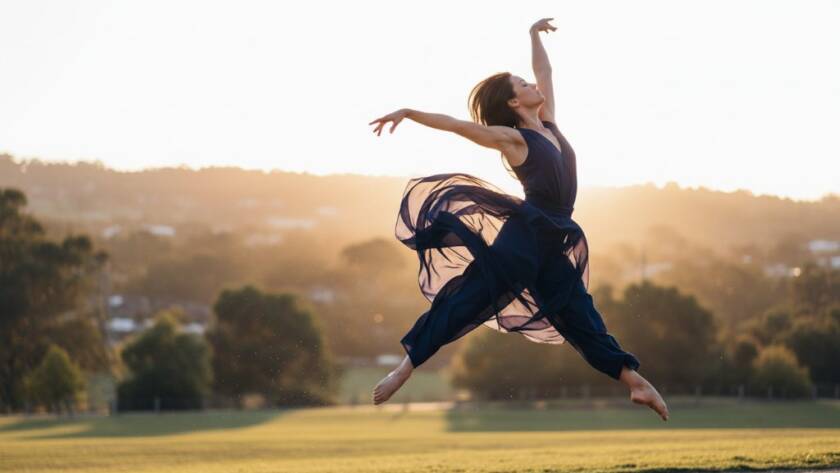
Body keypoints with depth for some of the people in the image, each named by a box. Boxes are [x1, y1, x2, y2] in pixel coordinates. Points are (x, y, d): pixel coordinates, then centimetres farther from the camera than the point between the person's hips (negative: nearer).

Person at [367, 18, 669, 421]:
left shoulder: (548, 125, 16)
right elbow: (454, 125, -5)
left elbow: (544, 70, 28)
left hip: (555, 244, 7)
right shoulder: (511, 138, -1)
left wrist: (534, 35, 35)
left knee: (581, 319, 9)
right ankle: (405, 368, -10)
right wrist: (407, 113, -11)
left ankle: (636, 384, 8)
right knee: (466, 300, -10)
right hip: (523, 236, -7)